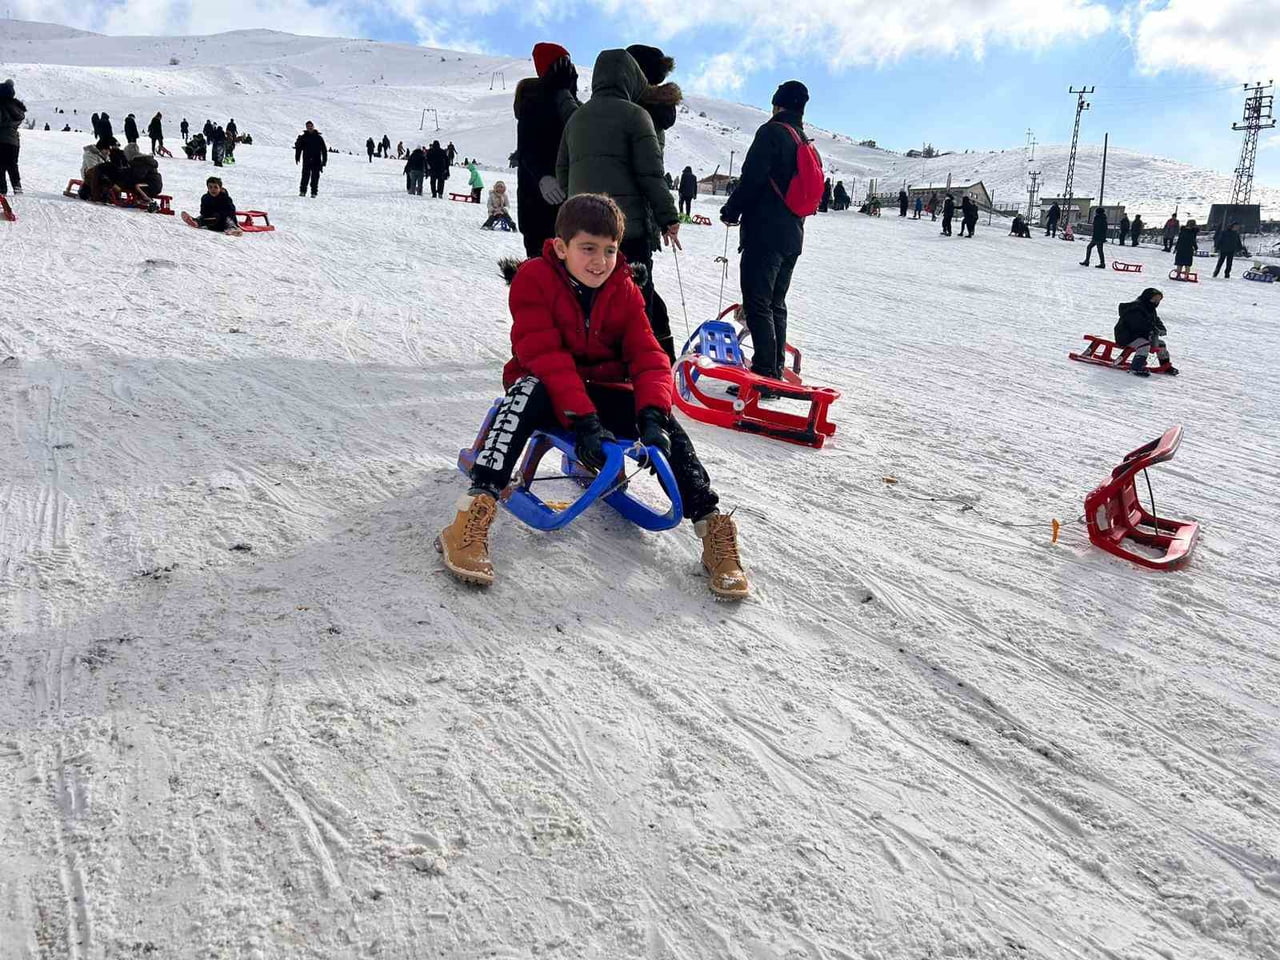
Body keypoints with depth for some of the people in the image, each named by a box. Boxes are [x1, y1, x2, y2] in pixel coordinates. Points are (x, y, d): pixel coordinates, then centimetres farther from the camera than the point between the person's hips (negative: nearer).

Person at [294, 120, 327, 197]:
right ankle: (302, 191, -2)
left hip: (316, 162, 0)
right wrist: (297, 158, 0)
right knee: (305, 176, -8)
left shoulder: (319, 138, 9)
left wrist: (324, 160, 5)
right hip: (306, 161, 0)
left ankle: (314, 192, 5)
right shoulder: (303, 137, 9)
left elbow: (324, 150, 10)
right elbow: (298, 148, 9)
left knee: (315, 177, -2)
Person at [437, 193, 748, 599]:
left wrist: (653, 416, -30)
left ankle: (711, 526, -16)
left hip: (603, 392, 4)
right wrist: (583, 421, -35)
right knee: (529, 390, -38)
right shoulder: (534, 279, -13)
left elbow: (648, 358, -10)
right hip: (549, 388, -3)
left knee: (664, 422, -22)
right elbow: (544, 356, -24)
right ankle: (475, 511, -45)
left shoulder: (624, 291, -1)